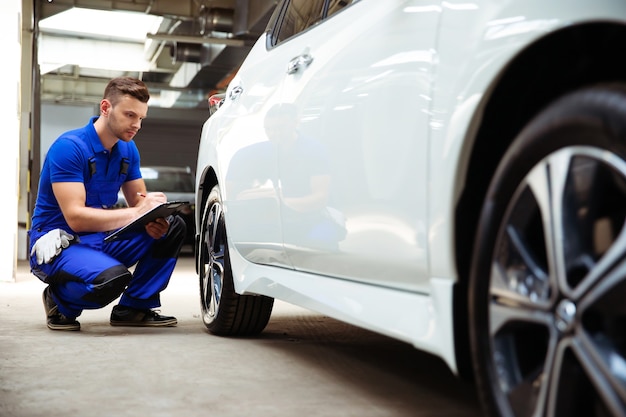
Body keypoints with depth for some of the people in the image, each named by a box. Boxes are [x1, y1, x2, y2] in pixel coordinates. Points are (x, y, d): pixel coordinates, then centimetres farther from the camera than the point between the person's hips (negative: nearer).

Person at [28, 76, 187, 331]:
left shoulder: (128, 150, 5)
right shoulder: (69, 147, -19)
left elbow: (138, 201, 10)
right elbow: (75, 217, -26)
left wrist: (152, 220, -15)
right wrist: (136, 213, -29)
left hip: (104, 239, 7)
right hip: (60, 243, -7)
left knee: (173, 229, -9)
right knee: (111, 278, -37)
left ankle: (135, 306, 1)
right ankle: (61, 302, -2)